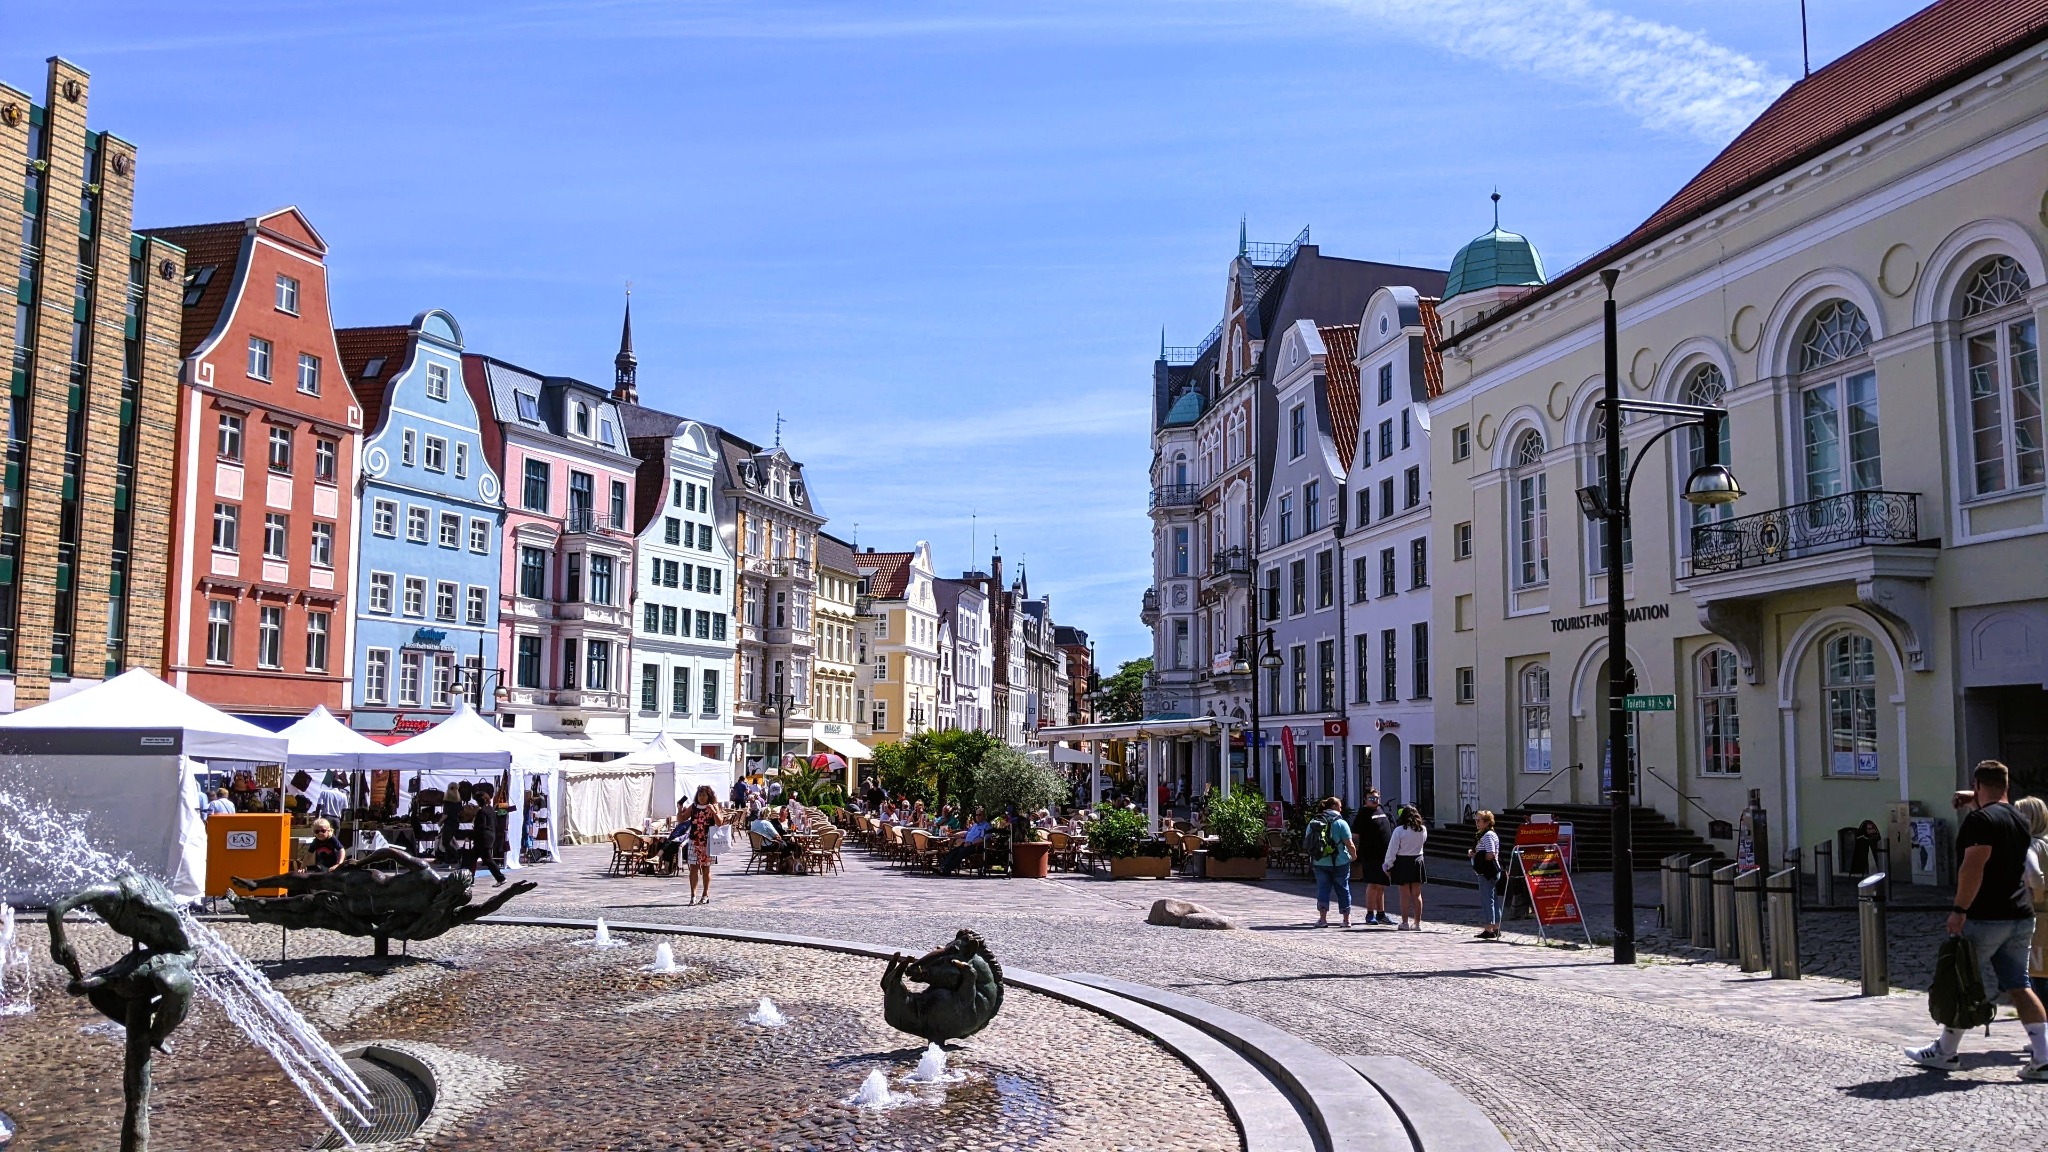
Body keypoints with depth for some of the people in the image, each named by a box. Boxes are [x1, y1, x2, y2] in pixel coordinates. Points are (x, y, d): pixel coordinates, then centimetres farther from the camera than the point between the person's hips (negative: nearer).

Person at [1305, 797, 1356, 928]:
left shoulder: (1313, 822, 5)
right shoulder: (1340, 823, -9)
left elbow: (1307, 842, 8)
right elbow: (1350, 845, -10)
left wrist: (1312, 857, 19)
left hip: (1319, 862, 3)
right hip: (1339, 863, -3)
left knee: (1323, 888, 7)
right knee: (1343, 889, 9)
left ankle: (1322, 918, -4)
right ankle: (1347, 920, 14)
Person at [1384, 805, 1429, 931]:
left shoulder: (1399, 830, -13)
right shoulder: (1423, 830, -2)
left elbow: (1392, 850, -10)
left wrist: (1388, 866, -2)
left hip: (1402, 863, -4)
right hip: (1417, 861, 4)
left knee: (1405, 894, 2)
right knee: (1417, 894, 9)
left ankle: (1405, 923, 4)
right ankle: (1417, 923, 12)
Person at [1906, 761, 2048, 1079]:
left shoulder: (1980, 819, -13)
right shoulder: (2019, 819, 12)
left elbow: (1973, 868, -22)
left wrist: (1959, 910, -19)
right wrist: (1974, 802, 37)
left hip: (1985, 918, -8)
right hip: (2020, 918, 8)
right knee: (2019, 986, 7)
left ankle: (1945, 1053, 13)